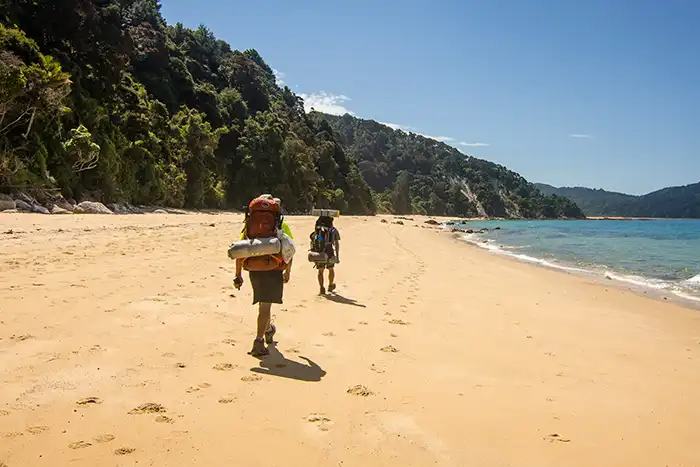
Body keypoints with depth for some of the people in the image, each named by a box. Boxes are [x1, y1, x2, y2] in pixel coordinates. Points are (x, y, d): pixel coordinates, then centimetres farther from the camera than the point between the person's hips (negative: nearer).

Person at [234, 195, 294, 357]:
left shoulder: (249, 224, 10)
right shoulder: (281, 225, 3)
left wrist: (238, 275, 8)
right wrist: (288, 271, 16)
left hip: (254, 270, 4)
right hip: (273, 270, -3)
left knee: (263, 303, 24)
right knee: (265, 306, 0)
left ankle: (269, 330, 44)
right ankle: (258, 342, -5)